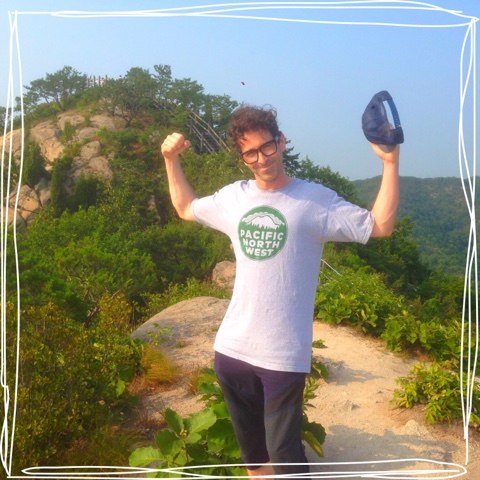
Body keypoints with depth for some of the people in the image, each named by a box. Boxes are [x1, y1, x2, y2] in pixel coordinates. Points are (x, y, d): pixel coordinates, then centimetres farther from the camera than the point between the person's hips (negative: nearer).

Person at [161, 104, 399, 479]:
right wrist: (171, 160, 17)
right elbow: (185, 208, 25)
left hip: (285, 355, -5)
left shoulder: (316, 200, -5)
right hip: (232, 348, 5)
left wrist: (390, 162, -16)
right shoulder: (233, 197, 8)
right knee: (251, 448, 23)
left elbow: (379, 226, -10)